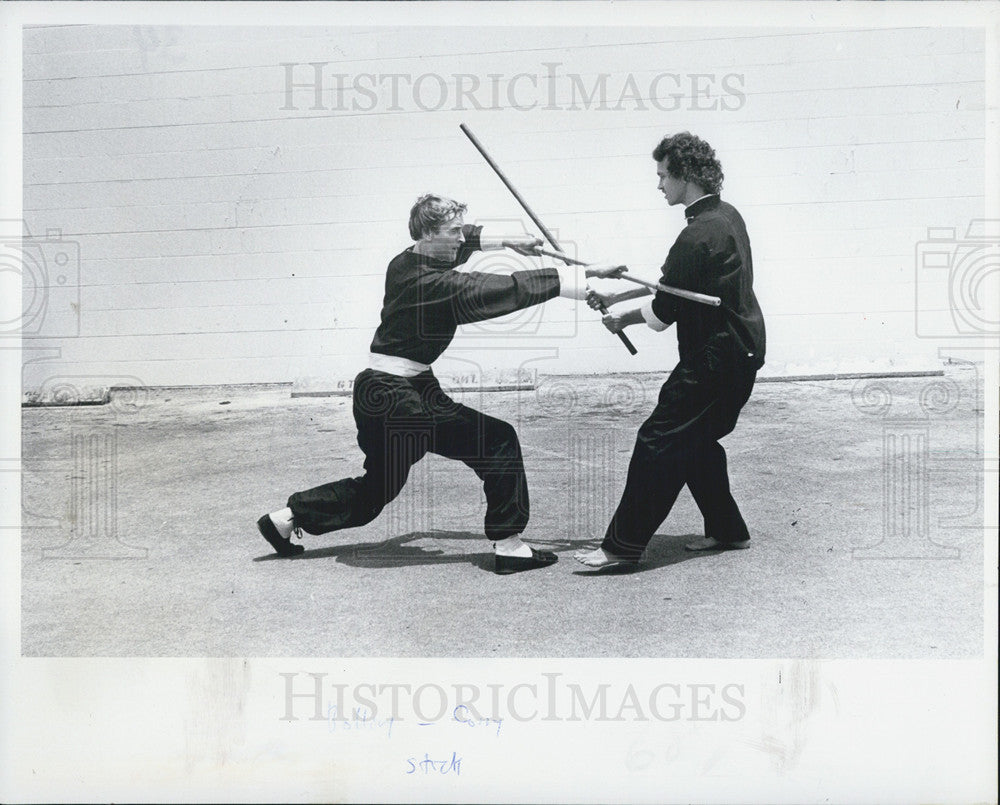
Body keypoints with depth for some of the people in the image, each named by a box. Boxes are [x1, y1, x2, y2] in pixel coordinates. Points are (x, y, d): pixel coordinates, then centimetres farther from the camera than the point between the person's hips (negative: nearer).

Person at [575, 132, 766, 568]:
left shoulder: (699, 236, -21)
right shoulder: (727, 215, 11)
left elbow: (664, 312, -15)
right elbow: (672, 283, 17)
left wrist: (622, 320, 3)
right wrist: (615, 296, 14)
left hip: (715, 360, -10)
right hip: (740, 353, 10)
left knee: (658, 441, -7)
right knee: (697, 441, 20)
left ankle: (623, 545, -3)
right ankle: (727, 530, 28)